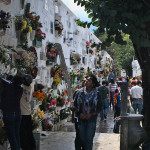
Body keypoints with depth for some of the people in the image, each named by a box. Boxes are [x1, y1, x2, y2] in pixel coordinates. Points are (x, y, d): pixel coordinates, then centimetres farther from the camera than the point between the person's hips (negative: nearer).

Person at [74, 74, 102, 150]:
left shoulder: (96, 94, -6)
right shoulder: (80, 92, 0)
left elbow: (99, 108, -1)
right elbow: (75, 104, 8)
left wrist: (91, 115, -12)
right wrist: (80, 113, -6)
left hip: (91, 119, -2)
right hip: (81, 118, 2)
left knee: (89, 139, -4)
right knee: (82, 138, 9)